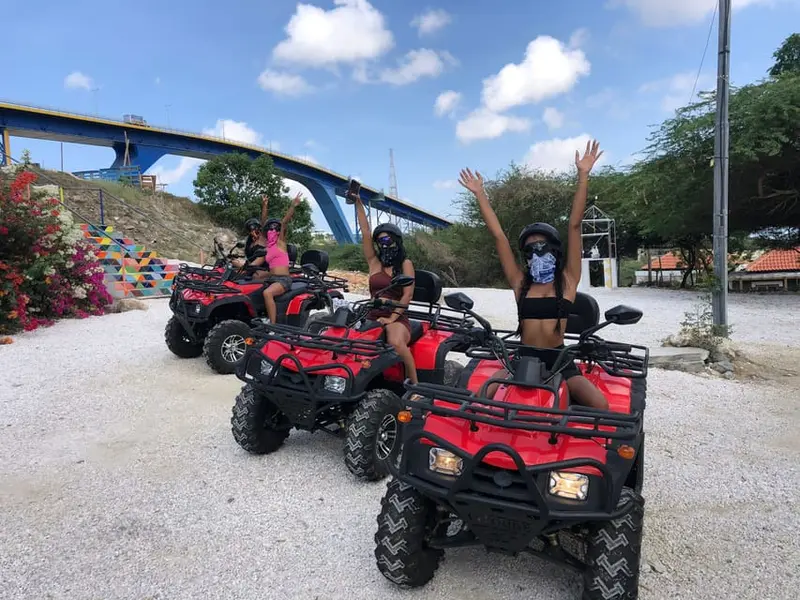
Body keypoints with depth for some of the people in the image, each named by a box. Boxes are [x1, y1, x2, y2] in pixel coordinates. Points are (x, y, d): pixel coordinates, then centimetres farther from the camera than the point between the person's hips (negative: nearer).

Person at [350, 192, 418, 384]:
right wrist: (358, 203, 6)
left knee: (396, 343, -37)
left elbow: (408, 294, -3)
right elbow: (365, 232, 10)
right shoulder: (374, 262, 16)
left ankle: (415, 386, -24)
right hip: (373, 316, 3)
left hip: (397, 319, -3)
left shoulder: (405, 264, 8)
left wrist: (391, 318, -14)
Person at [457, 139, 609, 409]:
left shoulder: (567, 279, 1)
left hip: (558, 360, -1)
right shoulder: (521, 282, 6)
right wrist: (480, 194, 3)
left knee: (600, 406, -22)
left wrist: (583, 175, -11)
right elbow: (498, 236, 3)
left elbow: (574, 226, -7)